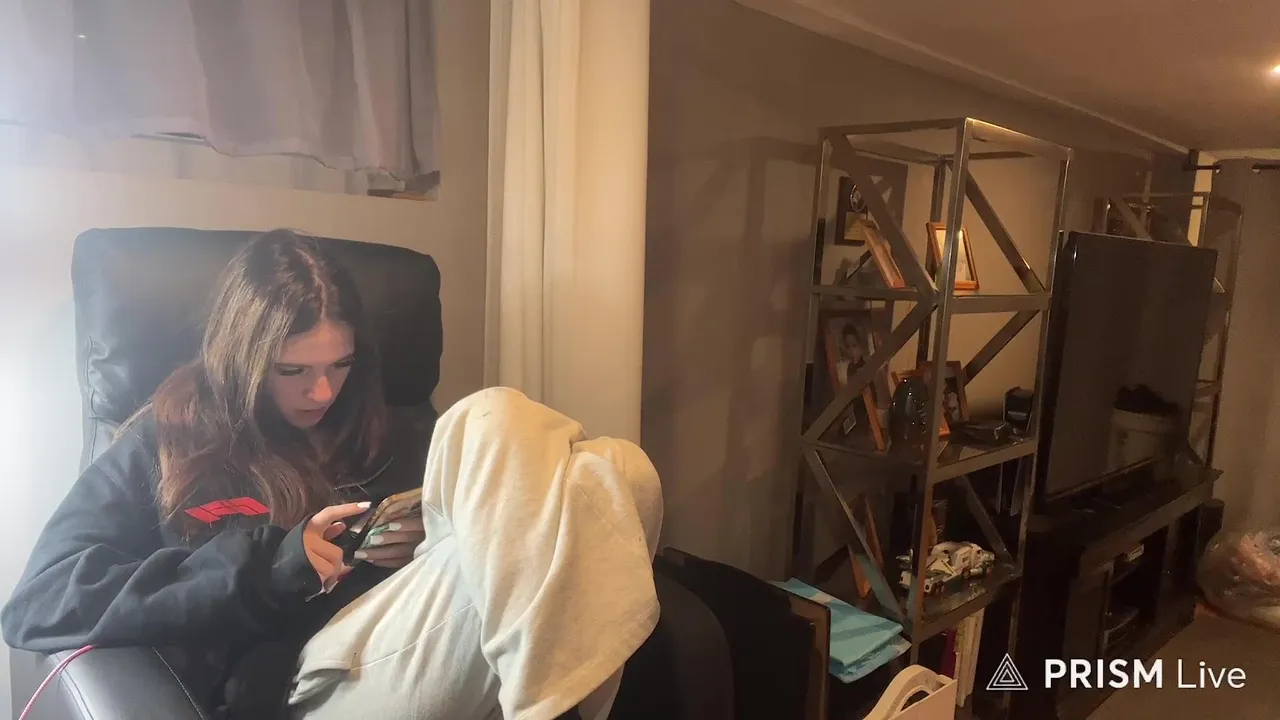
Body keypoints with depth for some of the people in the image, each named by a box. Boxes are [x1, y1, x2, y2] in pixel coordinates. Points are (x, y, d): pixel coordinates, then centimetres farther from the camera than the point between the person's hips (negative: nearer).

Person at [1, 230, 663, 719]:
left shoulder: (391, 436, 23)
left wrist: (438, 543, -2)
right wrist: (268, 564, -9)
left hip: (437, 652, 4)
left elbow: (504, 514, 24)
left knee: (618, 473, -22)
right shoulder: (166, 441, 13)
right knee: (493, 422, -24)